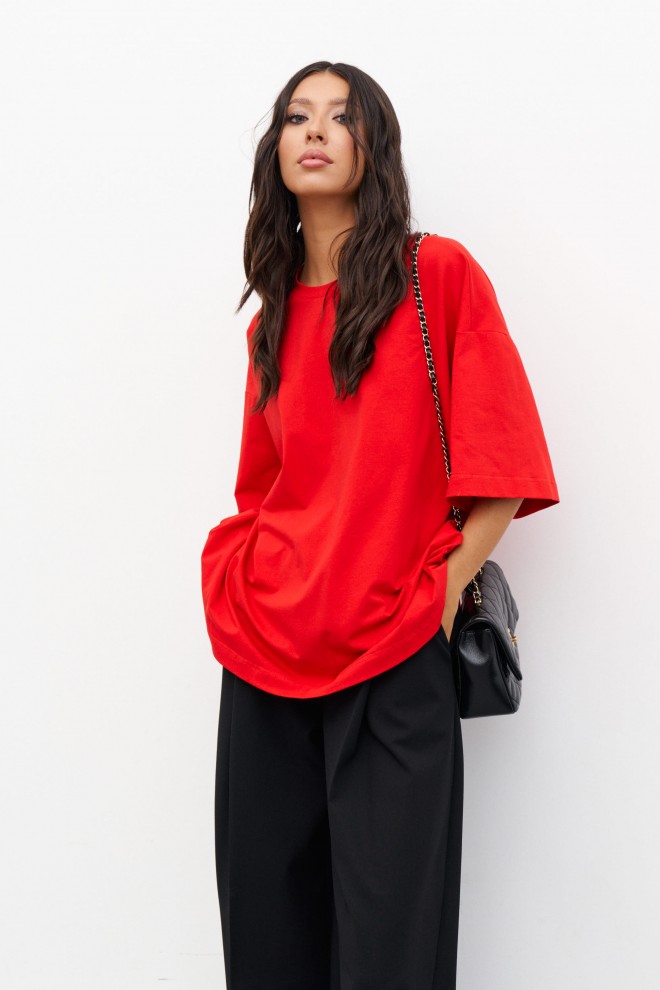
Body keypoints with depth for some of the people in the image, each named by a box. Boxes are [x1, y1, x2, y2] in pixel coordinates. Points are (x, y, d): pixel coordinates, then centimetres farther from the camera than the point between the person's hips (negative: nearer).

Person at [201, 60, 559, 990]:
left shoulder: (440, 275, -1)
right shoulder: (273, 317, 13)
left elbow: (500, 467, -4)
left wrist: (441, 594, -9)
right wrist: (243, 583, 7)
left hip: (393, 659, -4)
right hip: (265, 648, 5)